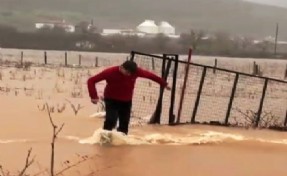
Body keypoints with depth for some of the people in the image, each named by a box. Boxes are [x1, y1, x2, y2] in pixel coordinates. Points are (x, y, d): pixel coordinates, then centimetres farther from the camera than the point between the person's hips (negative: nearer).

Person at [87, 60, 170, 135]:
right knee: (111, 120, -21)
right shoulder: (110, 72, -28)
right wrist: (94, 96, -32)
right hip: (112, 100, -4)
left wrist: (164, 84, 7)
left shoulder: (136, 71, -20)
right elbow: (91, 81, -24)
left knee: (124, 123, 9)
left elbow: (150, 75, -3)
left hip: (126, 101, 4)